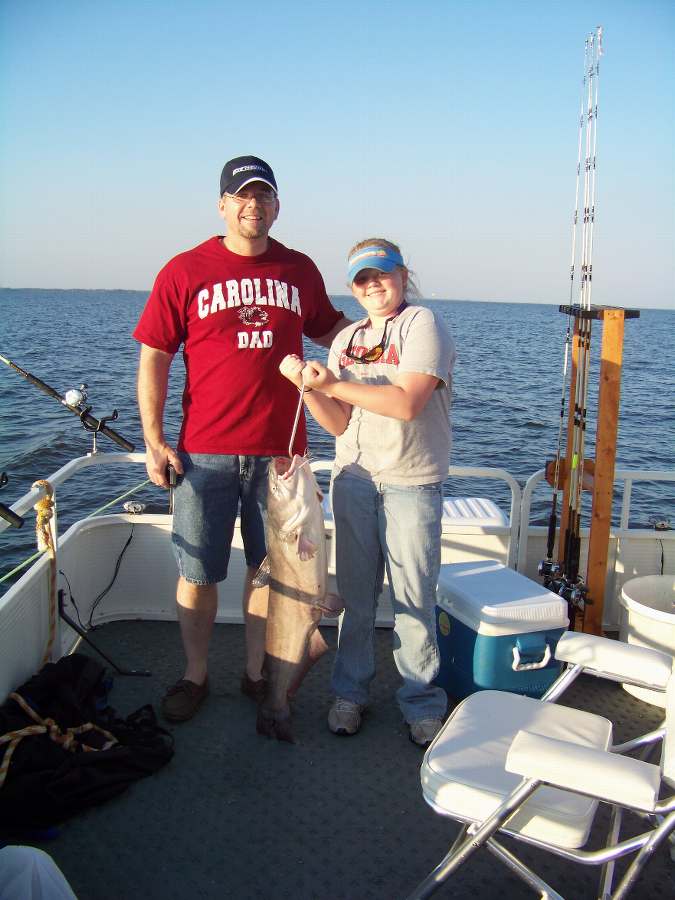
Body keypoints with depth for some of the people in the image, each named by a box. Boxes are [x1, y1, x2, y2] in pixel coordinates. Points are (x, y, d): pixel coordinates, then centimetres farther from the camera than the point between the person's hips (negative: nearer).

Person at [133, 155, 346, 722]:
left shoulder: (300, 270, 9)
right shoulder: (185, 271, 0)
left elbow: (331, 329, 23)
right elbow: (154, 359, 0)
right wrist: (154, 441, -5)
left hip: (280, 450, 2)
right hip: (205, 452, -2)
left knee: (270, 567, 11)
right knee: (198, 571, 7)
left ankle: (257, 674, 29)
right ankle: (195, 676, 27)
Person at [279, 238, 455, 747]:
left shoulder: (422, 324, -4)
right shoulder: (346, 340, 13)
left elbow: (407, 403, -19)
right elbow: (339, 423, 6)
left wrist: (334, 383, -13)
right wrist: (308, 386, -12)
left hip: (412, 483, -4)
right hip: (354, 477, 5)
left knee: (414, 599, 2)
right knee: (355, 594, 11)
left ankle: (423, 703, 17)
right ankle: (350, 692, 25)